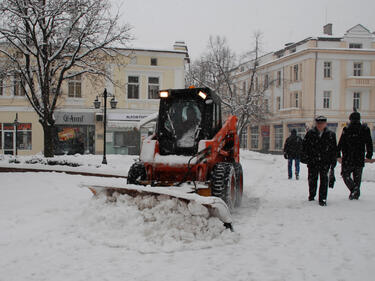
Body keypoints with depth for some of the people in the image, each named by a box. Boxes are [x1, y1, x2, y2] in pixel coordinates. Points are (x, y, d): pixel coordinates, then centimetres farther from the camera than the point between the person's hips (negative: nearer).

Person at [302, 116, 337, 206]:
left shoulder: (331, 135, 4)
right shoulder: (310, 134, 3)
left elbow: (334, 149, 8)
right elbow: (304, 146, 6)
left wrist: (333, 161, 5)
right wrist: (305, 157, -1)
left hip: (325, 162, -1)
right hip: (312, 161, 1)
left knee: (324, 179, -6)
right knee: (312, 179, 10)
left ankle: (322, 199, 1)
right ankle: (311, 195, 30)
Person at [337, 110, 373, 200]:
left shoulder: (347, 129, -8)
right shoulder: (365, 129, 1)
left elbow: (340, 143, -6)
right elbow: (369, 143, 6)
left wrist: (338, 155, 2)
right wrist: (369, 155, 15)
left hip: (347, 159, -3)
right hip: (360, 159, 3)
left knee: (345, 174, 9)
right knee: (357, 177, 14)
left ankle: (354, 189, -12)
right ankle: (356, 194, 17)